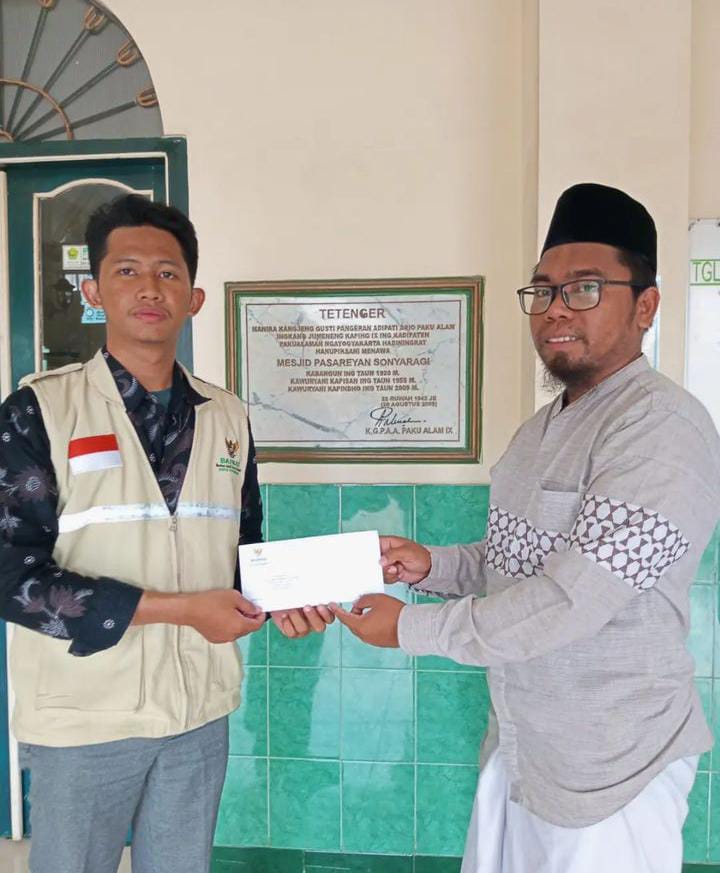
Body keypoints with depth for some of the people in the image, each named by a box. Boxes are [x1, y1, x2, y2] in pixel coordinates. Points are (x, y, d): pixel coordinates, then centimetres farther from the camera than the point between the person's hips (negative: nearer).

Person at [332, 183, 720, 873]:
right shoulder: (543, 427, 8)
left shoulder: (661, 427, -22)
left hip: (607, 769, -7)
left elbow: (567, 603, -26)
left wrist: (409, 626, -17)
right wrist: (430, 565, -2)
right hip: (518, 744, 8)